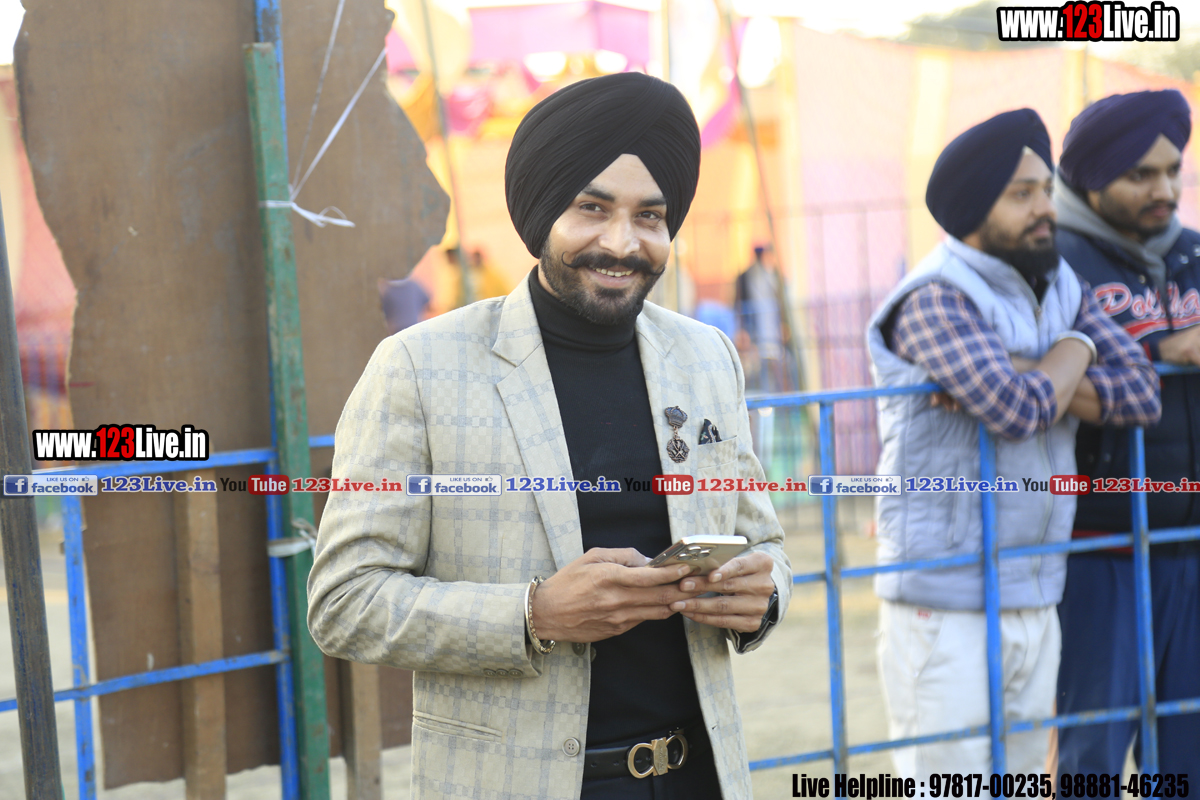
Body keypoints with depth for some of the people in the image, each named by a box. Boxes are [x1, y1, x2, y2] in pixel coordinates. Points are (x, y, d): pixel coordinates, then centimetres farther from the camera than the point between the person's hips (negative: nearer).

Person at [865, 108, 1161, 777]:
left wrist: (1035, 381, -13)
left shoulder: (1061, 289, 12)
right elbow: (1019, 412, -23)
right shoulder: (937, 301, -11)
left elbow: (1142, 393, 1)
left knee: (1021, 779, 12)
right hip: (945, 606, -7)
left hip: (1036, 601, 7)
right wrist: (1073, 352, -4)